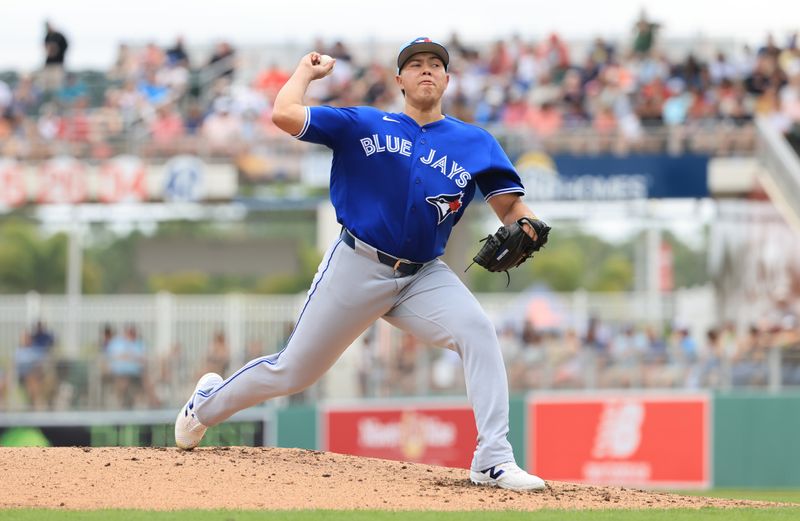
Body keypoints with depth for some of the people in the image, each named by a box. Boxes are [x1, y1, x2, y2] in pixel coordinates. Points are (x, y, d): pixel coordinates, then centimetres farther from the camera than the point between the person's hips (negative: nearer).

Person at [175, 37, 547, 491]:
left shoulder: (475, 143, 5)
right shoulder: (365, 126, 0)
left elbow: (509, 204, -3)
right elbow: (285, 115, -10)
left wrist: (524, 227, -26)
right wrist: (307, 70, 7)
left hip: (424, 275, 2)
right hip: (358, 266, -1)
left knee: (478, 331, -27)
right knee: (293, 372, 6)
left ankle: (494, 461, -29)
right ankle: (209, 404, 36)